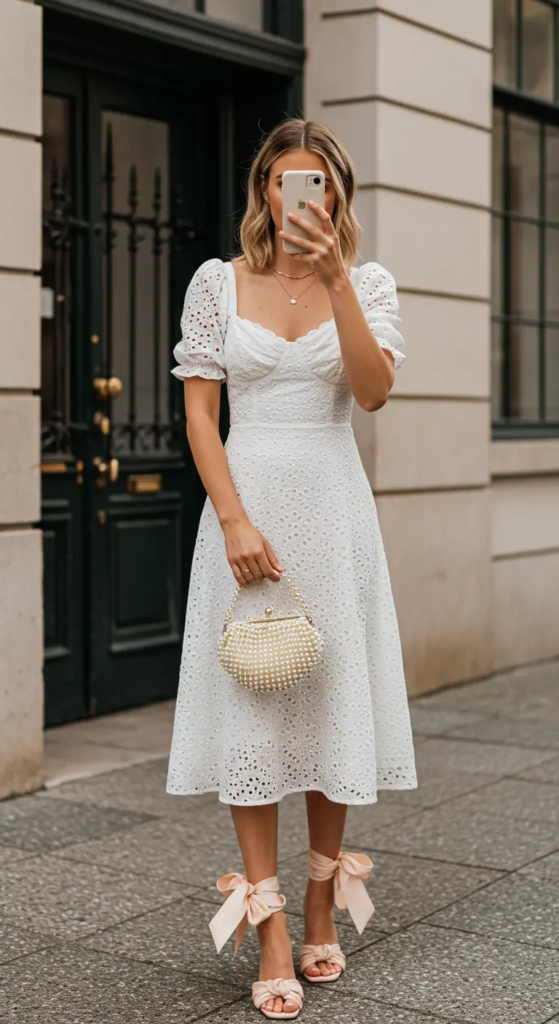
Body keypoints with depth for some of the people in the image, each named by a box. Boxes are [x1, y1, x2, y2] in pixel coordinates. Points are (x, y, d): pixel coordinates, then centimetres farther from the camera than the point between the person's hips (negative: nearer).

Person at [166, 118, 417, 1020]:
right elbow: (199, 412, -1)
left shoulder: (366, 283, 6)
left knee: (332, 698, 6)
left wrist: (334, 276, -18)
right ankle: (271, 936, 3)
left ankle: (322, 913, 21)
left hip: (333, 505, 1)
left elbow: (374, 390, -11)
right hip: (248, 498, -1)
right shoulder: (218, 282, 3)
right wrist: (234, 521, -12)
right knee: (250, 707, -3)